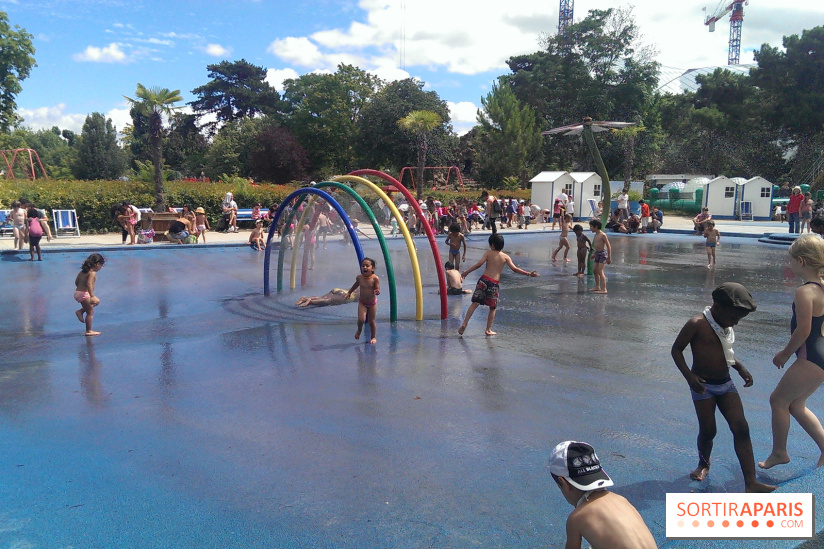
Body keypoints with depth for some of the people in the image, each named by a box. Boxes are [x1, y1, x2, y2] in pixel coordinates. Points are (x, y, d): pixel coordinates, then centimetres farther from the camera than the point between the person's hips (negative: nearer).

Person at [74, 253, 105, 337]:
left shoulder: (82, 271, 12)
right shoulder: (92, 273, -15)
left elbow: (76, 282, 16)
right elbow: (89, 284, -26)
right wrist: (92, 296, -28)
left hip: (77, 292, 9)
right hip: (84, 294, -9)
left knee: (96, 301, 24)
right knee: (90, 312, 1)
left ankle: (80, 311, 15)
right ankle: (89, 331, 4)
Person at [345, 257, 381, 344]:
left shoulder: (375, 278, -19)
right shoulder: (359, 277, -9)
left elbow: (378, 291, -16)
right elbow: (356, 284, 13)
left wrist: (377, 292, -39)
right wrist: (349, 292, 21)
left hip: (372, 303, -1)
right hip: (362, 302, 2)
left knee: (372, 321, 6)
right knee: (361, 319, -13)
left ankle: (374, 337, 26)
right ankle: (359, 330, 21)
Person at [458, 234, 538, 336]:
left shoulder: (488, 253, 5)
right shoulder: (505, 257, 8)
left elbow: (479, 264, -6)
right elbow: (515, 269, 0)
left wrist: (466, 272, -2)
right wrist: (529, 273, 6)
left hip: (484, 280, 0)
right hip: (494, 283, 0)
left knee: (475, 303, 3)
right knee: (493, 308, 14)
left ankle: (464, 324, -6)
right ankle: (488, 330, 17)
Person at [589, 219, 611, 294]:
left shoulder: (602, 235, -16)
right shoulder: (596, 235, 10)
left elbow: (608, 246, -15)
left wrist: (609, 257, -17)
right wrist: (594, 254, 27)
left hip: (603, 254, -9)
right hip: (598, 254, 9)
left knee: (600, 271, -13)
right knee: (594, 270, 14)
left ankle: (604, 289, -11)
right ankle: (597, 287, 27)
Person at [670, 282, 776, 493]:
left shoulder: (726, 325, 7)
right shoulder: (697, 324, -17)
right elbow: (676, 350, -13)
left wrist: (740, 368, 8)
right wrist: (689, 376, -23)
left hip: (725, 383, 7)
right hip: (703, 385, -6)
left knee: (741, 428, -5)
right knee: (708, 430, -1)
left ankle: (751, 483, -5)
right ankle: (703, 464, 31)